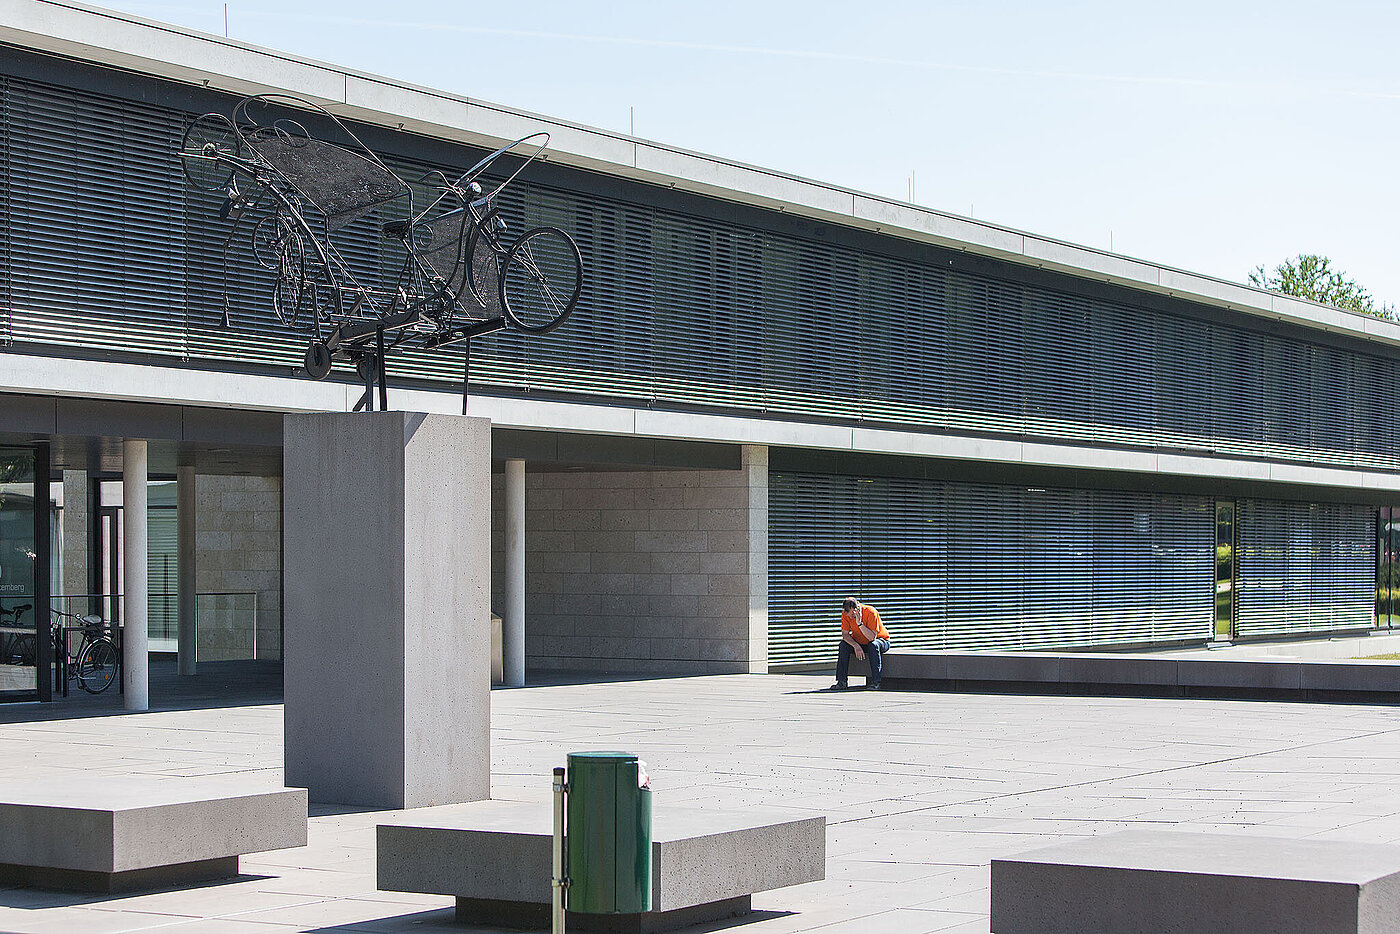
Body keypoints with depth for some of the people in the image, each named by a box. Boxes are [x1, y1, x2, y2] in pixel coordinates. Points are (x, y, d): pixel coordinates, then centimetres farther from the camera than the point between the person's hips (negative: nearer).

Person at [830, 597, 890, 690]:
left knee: (873, 645, -37)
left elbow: (872, 637, -33)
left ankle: (876, 682, -35)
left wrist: (859, 623, -42)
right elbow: (845, 634, -13)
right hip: (860, 643, 4)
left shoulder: (871, 612, -28)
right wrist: (856, 646, -29)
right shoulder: (845, 614, -14)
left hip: (881, 641, -4)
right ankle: (841, 682, -20)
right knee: (844, 645, -21)